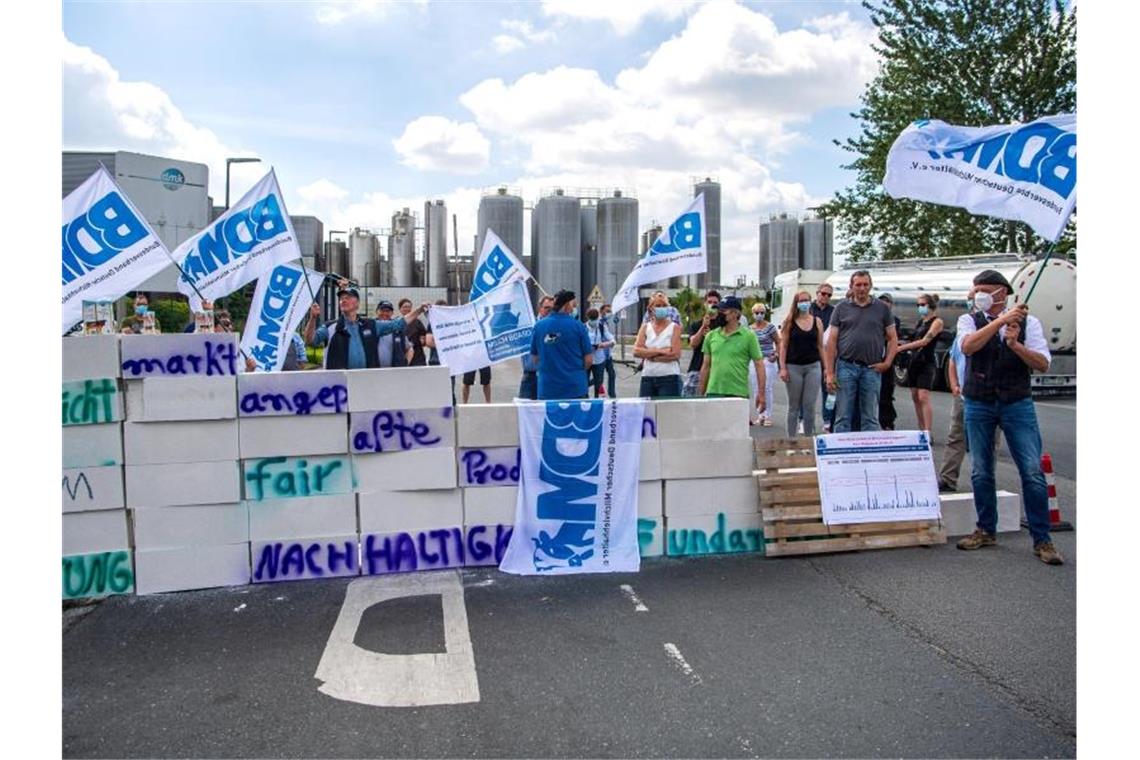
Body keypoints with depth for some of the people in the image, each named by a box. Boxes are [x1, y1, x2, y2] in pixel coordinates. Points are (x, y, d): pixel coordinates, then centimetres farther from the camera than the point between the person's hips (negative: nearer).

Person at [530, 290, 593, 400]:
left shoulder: (538, 326, -1)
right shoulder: (578, 326, -7)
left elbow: (534, 359, 8)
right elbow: (588, 360, -2)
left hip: (546, 389, 2)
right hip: (575, 389, -2)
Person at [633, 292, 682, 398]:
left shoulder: (674, 327, 2)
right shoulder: (645, 328, 10)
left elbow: (675, 354, -10)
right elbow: (636, 351, -3)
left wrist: (649, 354, -5)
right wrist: (659, 351, -12)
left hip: (669, 378, -3)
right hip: (647, 378, 3)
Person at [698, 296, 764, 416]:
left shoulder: (748, 336, -1)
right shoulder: (711, 336, 9)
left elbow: (759, 365, -2)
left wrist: (761, 394, -8)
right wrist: (701, 393, 12)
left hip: (738, 394, -3)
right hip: (713, 392, 3)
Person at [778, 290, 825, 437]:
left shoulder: (817, 321, 7)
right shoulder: (789, 322, 1)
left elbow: (820, 346, 10)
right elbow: (783, 346, -1)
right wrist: (782, 368, -8)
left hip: (813, 367, 1)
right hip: (793, 367, -1)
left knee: (810, 406, 1)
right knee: (794, 406, 6)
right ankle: (791, 439, 13)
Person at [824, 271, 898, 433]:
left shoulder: (882, 308, 9)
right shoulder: (842, 309, 6)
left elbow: (893, 338, 10)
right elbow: (832, 341, 3)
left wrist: (887, 362, -5)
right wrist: (830, 373, -4)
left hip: (872, 369, 1)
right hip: (846, 367, -1)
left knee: (871, 418, 7)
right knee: (842, 417, 2)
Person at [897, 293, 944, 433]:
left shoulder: (937, 321, -7)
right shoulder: (920, 321, 16)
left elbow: (925, 341, -17)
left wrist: (901, 347, -21)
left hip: (927, 363, -8)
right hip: (915, 361, 8)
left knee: (923, 397, -16)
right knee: (915, 398, 7)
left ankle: (928, 433, -18)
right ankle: (921, 430, 14)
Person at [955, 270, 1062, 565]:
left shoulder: (1028, 322, 2)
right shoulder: (969, 320, 2)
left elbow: (1043, 364, -6)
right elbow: (968, 346, -19)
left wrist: (1015, 344, -21)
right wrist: (1002, 320, -25)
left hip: (1017, 404, -1)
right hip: (978, 405, 1)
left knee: (1033, 472, -5)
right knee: (981, 472, 8)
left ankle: (1041, 539, 5)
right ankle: (986, 530, 23)